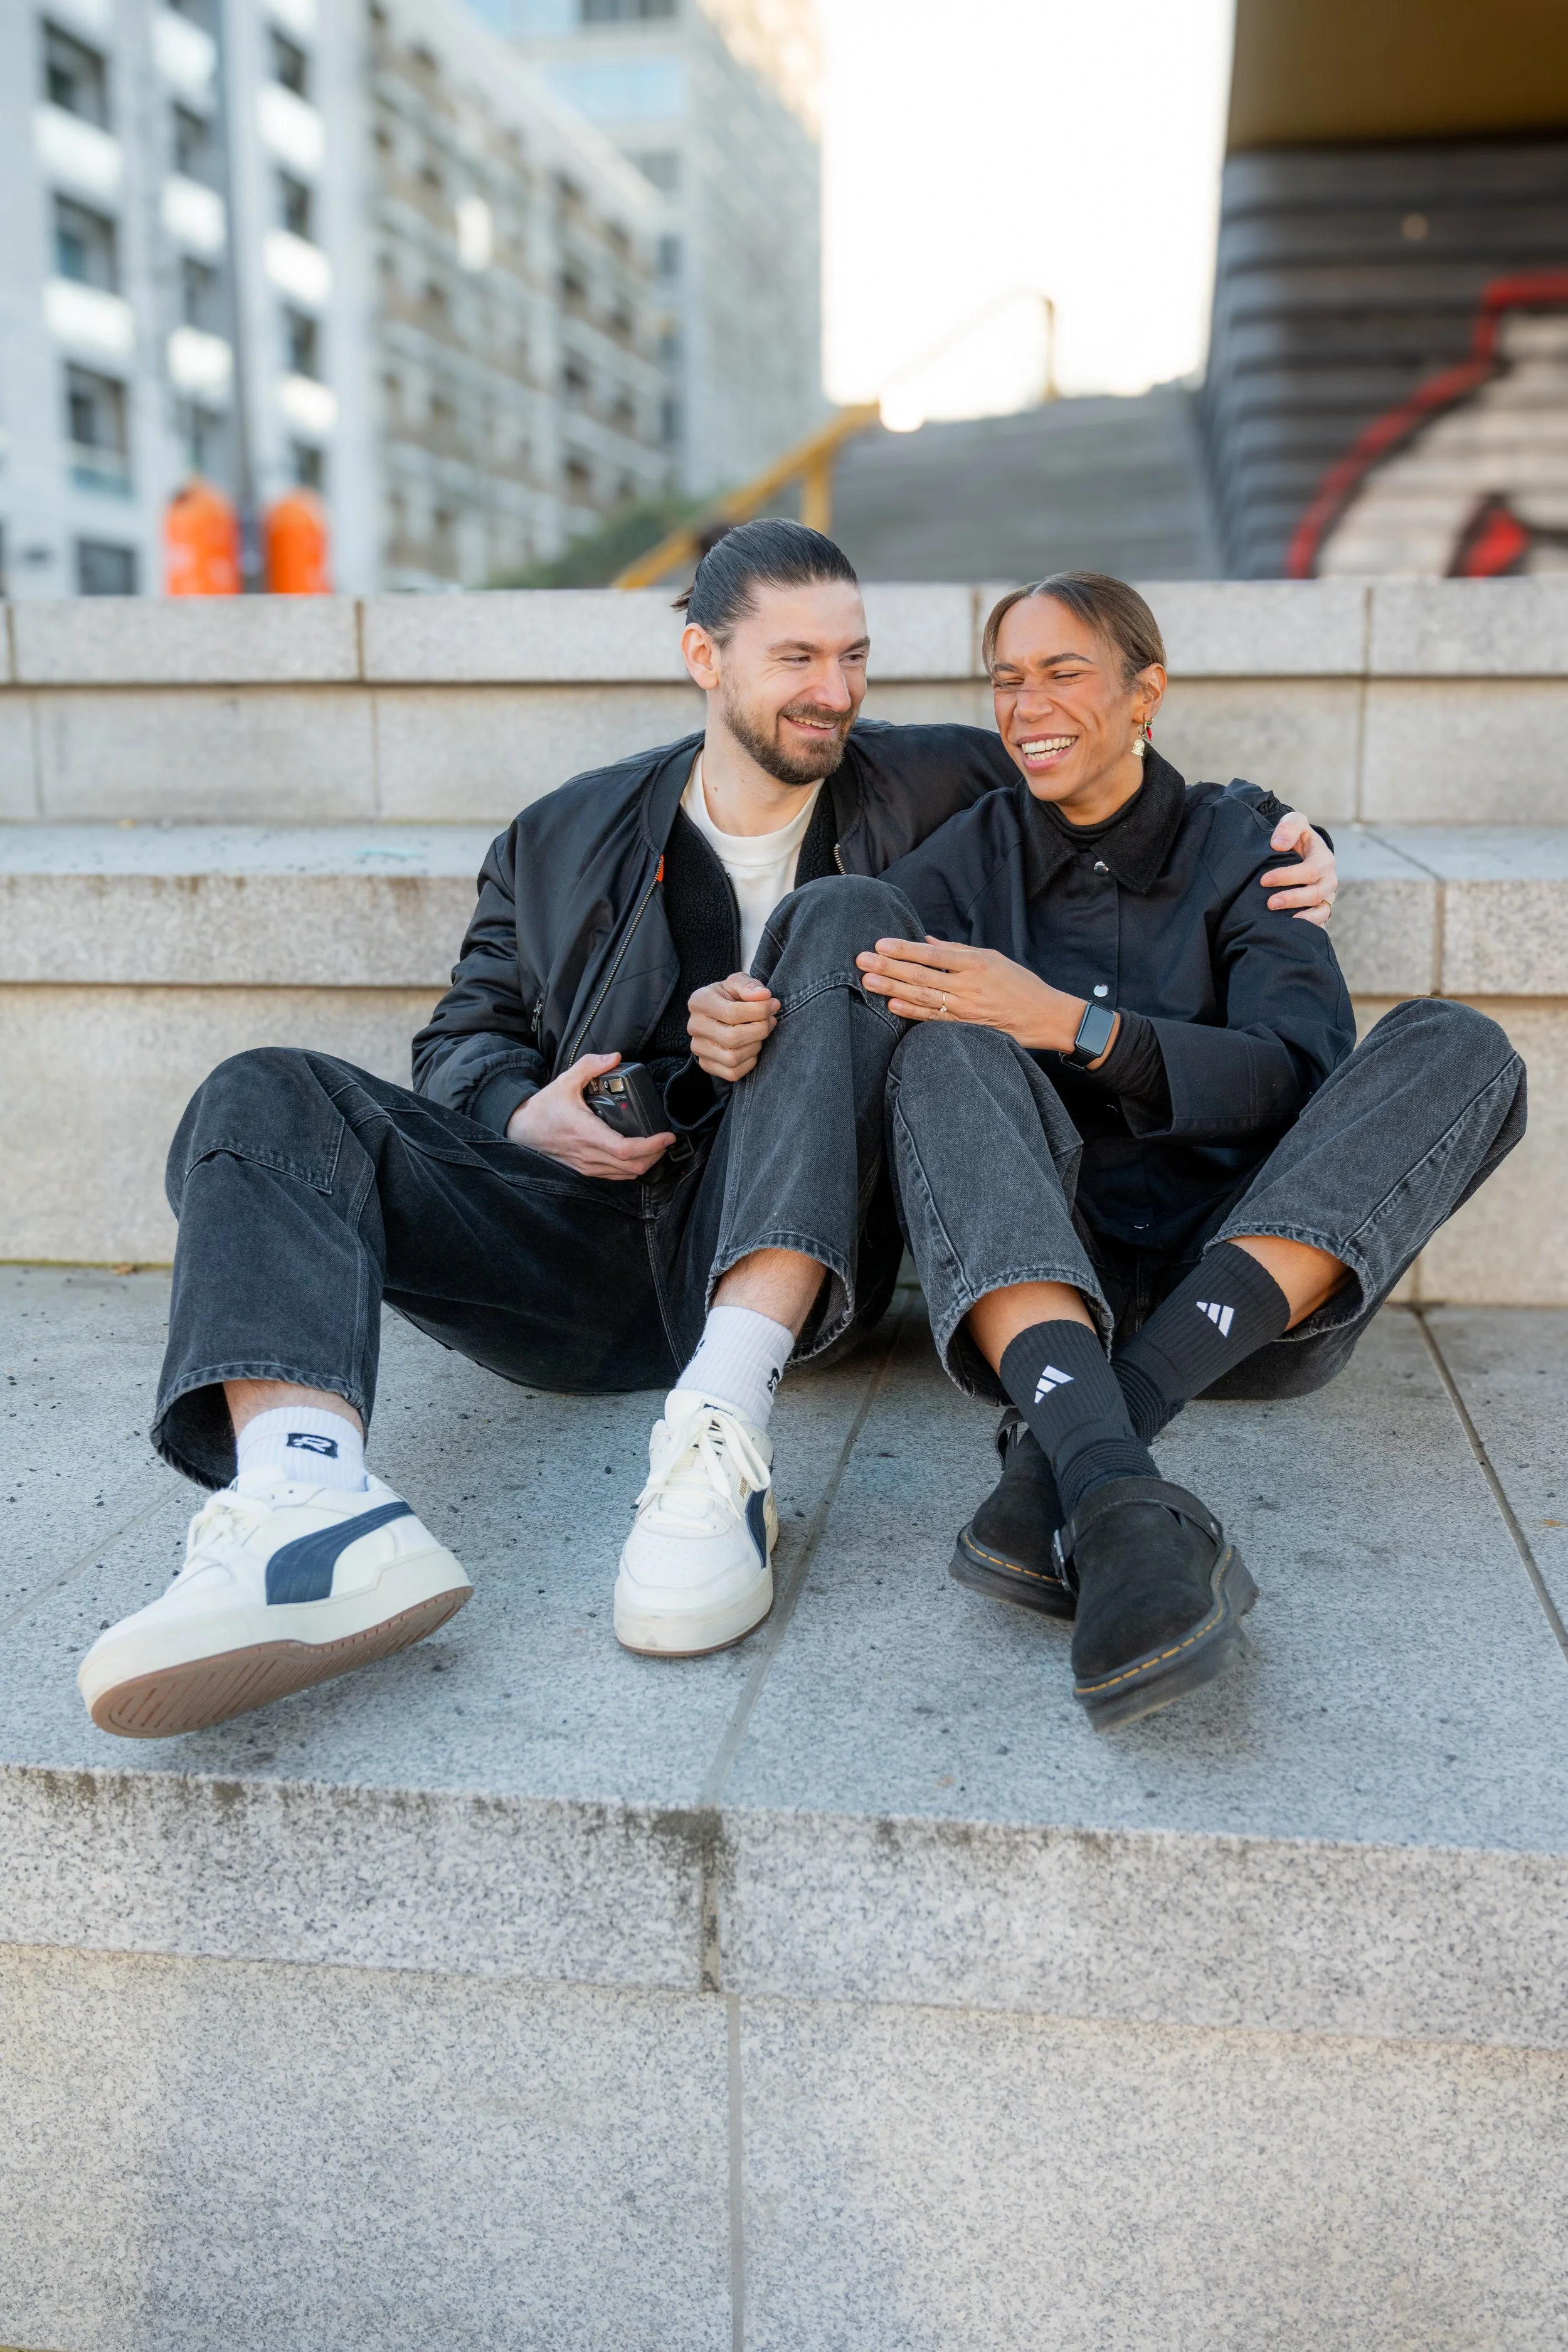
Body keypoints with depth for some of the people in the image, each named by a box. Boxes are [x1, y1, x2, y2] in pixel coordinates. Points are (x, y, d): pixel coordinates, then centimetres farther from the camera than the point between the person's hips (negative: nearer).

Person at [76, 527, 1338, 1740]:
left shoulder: (924, 787, 15)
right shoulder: (565, 840, 17)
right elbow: (466, 1035, 19)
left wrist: (1279, 831, 4)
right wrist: (523, 1112, -4)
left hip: (775, 1257, -2)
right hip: (578, 1253, 2)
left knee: (847, 918, -23)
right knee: (266, 1096, -16)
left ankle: (723, 1422, -39)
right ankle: (311, 1504, -45)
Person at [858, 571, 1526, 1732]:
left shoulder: (1239, 844, 10)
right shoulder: (967, 860, 13)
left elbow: (1301, 1070, -6)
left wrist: (1074, 1026, -18)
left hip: (1252, 1290, 0)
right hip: (1045, 1288, 0)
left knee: (1456, 1046, -20)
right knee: (950, 1055, -25)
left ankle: (1059, 1462, -38)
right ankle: (1116, 1507, -51)